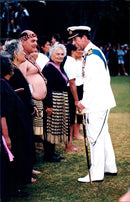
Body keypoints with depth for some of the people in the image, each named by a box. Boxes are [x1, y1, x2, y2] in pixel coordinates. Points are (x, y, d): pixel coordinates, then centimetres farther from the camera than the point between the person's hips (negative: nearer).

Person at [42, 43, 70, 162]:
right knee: (51, 127, -3)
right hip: (53, 102, -9)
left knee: (56, 128, 13)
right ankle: (48, 156, 4)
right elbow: (47, 88, -19)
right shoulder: (49, 68, -14)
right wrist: (48, 105, -22)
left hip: (62, 102, 9)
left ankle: (52, 152, 21)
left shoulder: (59, 67, 13)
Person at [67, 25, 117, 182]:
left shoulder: (92, 55, -17)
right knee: (103, 134, 17)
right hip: (101, 102, 10)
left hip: (96, 103, -10)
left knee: (95, 137, -5)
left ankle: (96, 174, 0)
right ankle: (110, 167, 27)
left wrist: (84, 102, -18)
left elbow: (93, 82, -24)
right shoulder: (95, 52, 14)